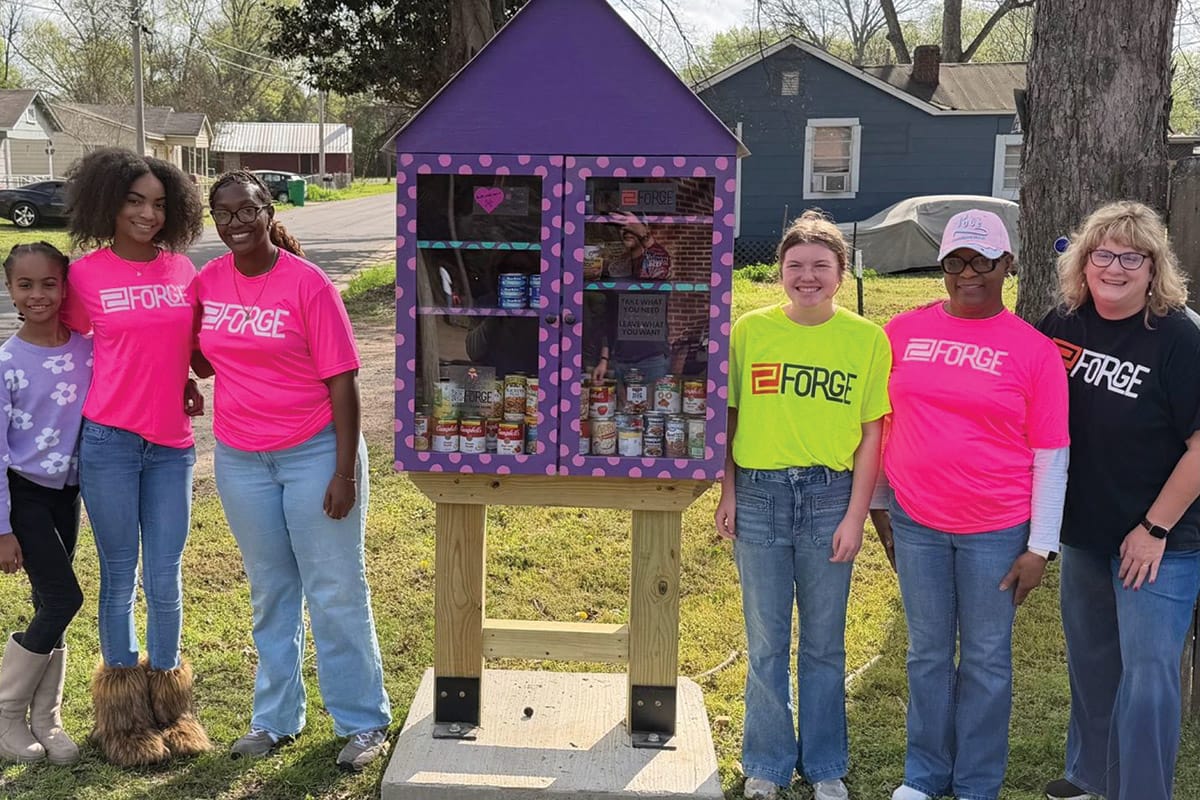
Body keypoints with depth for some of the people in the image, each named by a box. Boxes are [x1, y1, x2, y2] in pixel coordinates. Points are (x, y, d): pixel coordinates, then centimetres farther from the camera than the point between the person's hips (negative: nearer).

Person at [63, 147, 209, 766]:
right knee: (119, 576, 7)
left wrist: (185, 385, 1)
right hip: (108, 442, -2)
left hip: (172, 444, 2)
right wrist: (122, 385, 3)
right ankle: (122, 712, 20)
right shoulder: (85, 274, -1)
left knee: (165, 580, 6)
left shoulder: (182, 269, 6)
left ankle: (167, 703, 23)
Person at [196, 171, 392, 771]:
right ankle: (276, 718, 29)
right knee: (270, 593, 16)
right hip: (240, 458, 5)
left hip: (314, 452, -4)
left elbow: (342, 380, -13)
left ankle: (364, 721, 17)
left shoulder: (307, 283, -12)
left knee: (336, 592, 3)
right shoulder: (206, 282, 1)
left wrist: (345, 472, -16)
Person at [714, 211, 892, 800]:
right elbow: (728, 416, 5)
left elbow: (872, 433, -1)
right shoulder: (750, 330, 1)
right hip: (759, 494, 1)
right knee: (766, 642, 11)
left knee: (824, 643, 11)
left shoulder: (866, 339, -1)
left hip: (829, 497, 0)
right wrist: (727, 494, 1)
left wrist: (854, 517, -5)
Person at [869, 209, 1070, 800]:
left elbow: (1051, 458, -3)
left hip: (996, 531, -2)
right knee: (927, 654, 14)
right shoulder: (904, 332, 2)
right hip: (916, 523, 2)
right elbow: (880, 424, 10)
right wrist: (878, 506, 11)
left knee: (987, 660, 9)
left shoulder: (1033, 350, -4)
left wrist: (1040, 548, -6)